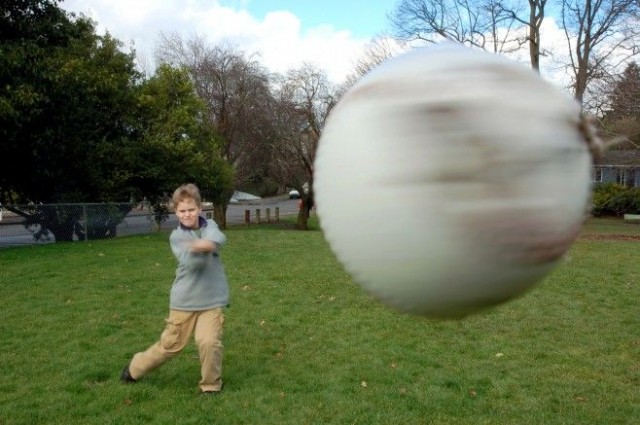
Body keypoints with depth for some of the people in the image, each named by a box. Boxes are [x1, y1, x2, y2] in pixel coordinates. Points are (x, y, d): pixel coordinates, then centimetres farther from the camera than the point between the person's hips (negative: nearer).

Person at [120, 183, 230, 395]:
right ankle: (135, 368, 37)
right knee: (170, 344, 11)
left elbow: (218, 239, -26)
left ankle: (211, 385, 9)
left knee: (209, 342, -17)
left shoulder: (210, 226, 0)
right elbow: (191, 261, -22)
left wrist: (201, 245, -42)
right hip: (184, 300, 0)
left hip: (211, 300, 0)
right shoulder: (176, 237, -4)